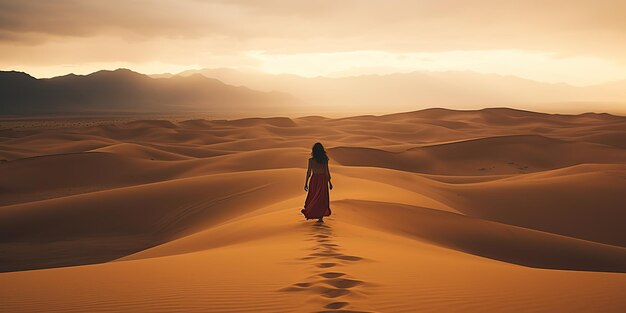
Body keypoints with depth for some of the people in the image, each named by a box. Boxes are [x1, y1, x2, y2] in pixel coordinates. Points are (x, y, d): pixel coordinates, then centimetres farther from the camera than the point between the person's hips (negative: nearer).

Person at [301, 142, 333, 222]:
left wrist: (306, 183, 0)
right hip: (323, 180, 1)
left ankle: (308, 213, 15)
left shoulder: (311, 160, -8)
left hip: (314, 179, -1)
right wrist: (329, 182, 8)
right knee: (322, 199, 8)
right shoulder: (325, 160, -5)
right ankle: (320, 218, 7)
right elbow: (327, 172, -3)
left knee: (313, 198, 16)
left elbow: (308, 172, -7)